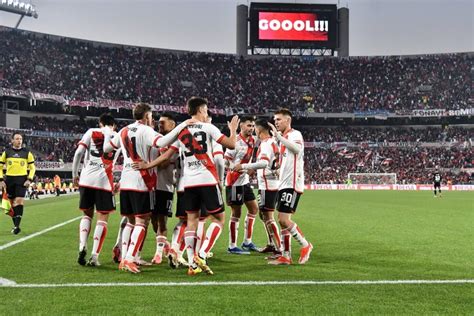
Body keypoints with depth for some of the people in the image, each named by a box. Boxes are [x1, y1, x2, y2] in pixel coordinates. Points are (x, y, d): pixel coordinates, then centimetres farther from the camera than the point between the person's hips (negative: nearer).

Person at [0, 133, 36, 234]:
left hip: (22, 180, -2)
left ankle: (17, 226, -16)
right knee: (12, 202, 7)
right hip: (9, 179, 2)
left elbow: (32, 168, 8)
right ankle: (15, 225, 19)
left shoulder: (27, 153, 3)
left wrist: (29, 180, -5)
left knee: (19, 201, -14)